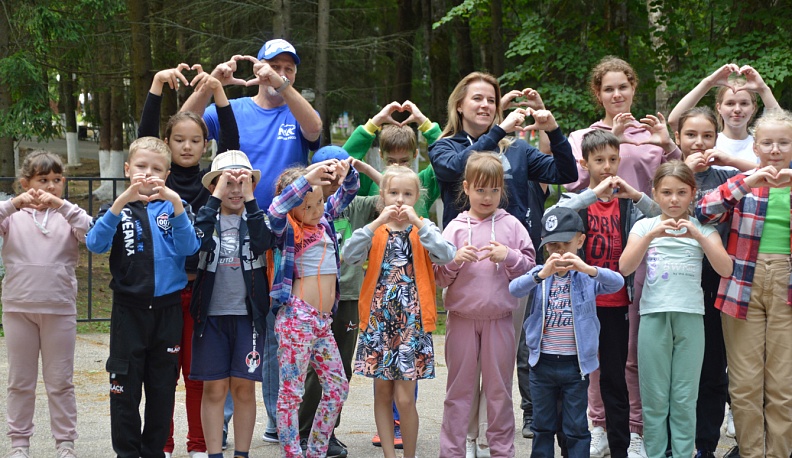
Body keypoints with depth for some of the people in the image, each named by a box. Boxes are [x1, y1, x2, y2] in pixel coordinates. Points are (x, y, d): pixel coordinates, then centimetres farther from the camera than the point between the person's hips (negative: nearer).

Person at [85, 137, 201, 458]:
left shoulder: (174, 207, 3)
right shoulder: (117, 208, 3)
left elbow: (189, 248, -13)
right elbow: (95, 244, -16)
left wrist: (175, 203, -27)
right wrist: (122, 201, -28)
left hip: (168, 309, 1)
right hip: (129, 309, -1)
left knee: (163, 388, 8)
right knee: (125, 389, 2)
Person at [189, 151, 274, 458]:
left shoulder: (256, 219, 6)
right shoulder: (207, 218, 3)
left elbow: (263, 242, -16)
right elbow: (196, 239, -19)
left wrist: (249, 198, -17)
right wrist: (216, 197, -18)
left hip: (248, 315, 1)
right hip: (211, 314, -1)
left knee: (244, 388, 3)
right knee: (214, 389, 1)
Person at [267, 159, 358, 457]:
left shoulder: (324, 220, 10)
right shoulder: (288, 230, -8)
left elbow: (347, 193, 18)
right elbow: (275, 211, -30)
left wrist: (346, 172, -5)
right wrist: (307, 178, -35)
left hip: (323, 320, 8)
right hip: (296, 318, -8)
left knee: (337, 387, 10)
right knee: (291, 391, -3)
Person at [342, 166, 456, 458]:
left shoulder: (423, 230, 4)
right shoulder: (374, 232, 6)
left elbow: (446, 256, -16)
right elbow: (350, 255, -12)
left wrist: (417, 222, -19)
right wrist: (378, 222, -17)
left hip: (412, 320, -2)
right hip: (379, 318, 2)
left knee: (405, 398, -7)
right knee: (382, 392, 6)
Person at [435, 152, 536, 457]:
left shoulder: (511, 225, 2)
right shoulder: (455, 228, 2)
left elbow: (530, 268, 2)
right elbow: (439, 278, 1)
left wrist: (508, 256, -15)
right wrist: (455, 260, -17)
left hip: (499, 318, 0)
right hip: (461, 317, 0)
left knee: (499, 389, 8)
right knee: (459, 388, 7)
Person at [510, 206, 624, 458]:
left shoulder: (588, 277, -4)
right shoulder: (539, 274, -1)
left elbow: (617, 282, -22)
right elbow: (514, 289, -19)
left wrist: (588, 269, -41)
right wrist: (542, 274, -39)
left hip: (575, 363, -2)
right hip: (542, 362, 2)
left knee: (576, 428, 6)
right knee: (543, 426, 13)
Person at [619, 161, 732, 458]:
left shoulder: (703, 228, 6)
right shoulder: (645, 226, 7)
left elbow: (725, 269, -7)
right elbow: (625, 268, -6)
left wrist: (698, 236, -18)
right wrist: (651, 236, -18)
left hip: (690, 316, 0)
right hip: (654, 314, 0)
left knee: (684, 397, 2)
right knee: (655, 396, 2)